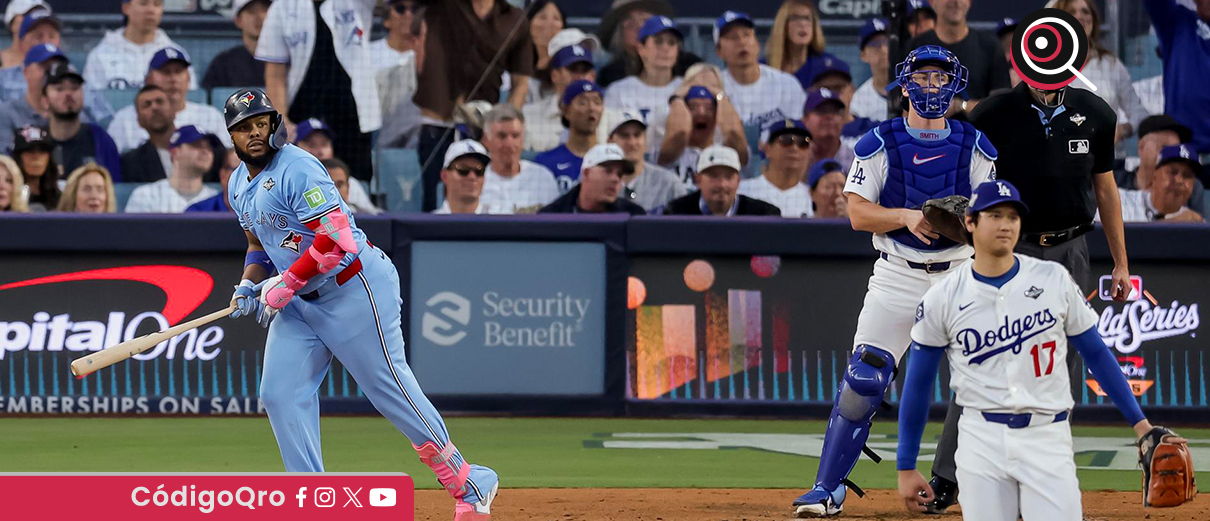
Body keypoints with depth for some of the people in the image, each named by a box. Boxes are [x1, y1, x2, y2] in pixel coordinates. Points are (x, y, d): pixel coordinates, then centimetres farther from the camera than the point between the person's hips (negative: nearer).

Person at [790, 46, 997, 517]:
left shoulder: (974, 146, 5)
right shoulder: (880, 143, 0)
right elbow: (859, 213, -5)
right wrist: (906, 217, -23)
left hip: (959, 275, 1)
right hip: (897, 278, -1)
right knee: (862, 380, -10)